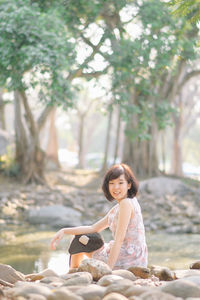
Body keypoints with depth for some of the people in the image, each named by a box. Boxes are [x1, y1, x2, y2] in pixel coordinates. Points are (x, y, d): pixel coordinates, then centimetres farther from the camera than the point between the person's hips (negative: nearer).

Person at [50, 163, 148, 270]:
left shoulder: (127, 203, -16)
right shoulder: (116, 209, 13)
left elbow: (119, 240, -22)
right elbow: (93, 228, 17)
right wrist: (64, 231, 6)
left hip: (129, 261, -9)